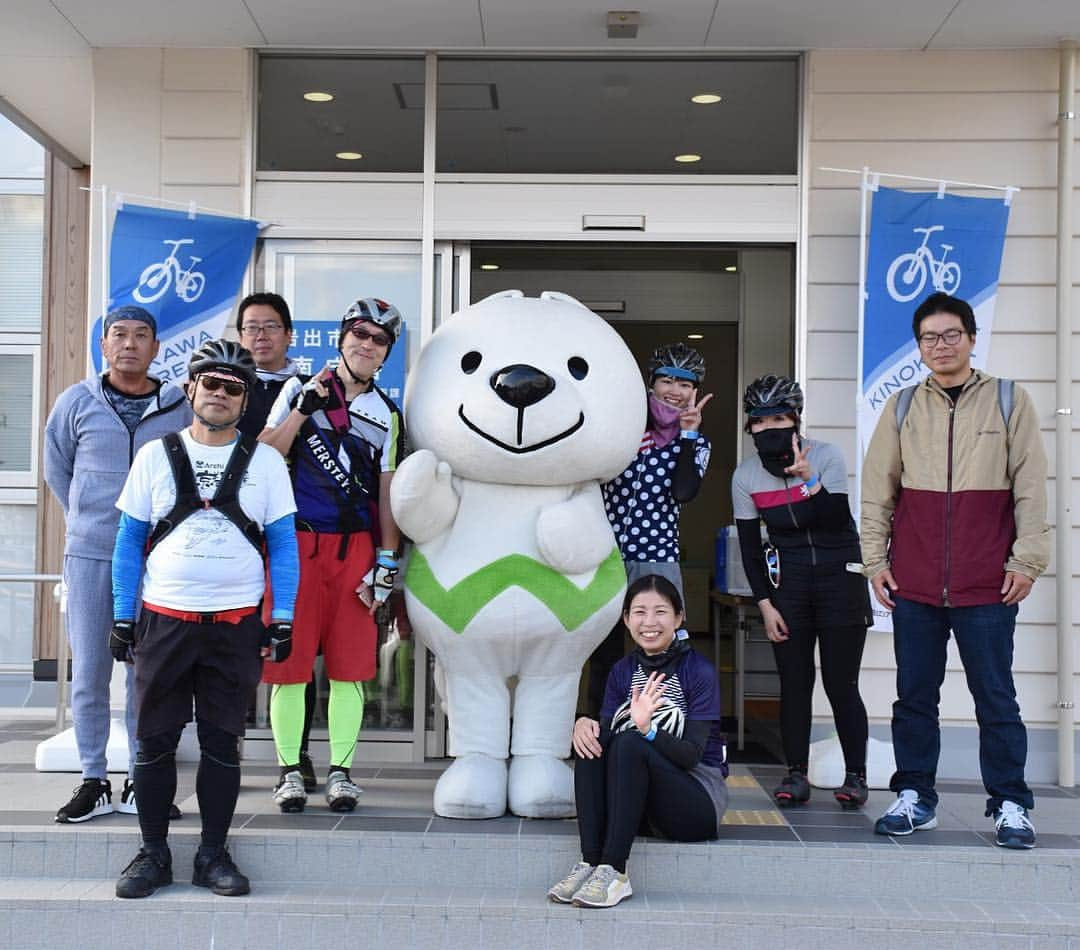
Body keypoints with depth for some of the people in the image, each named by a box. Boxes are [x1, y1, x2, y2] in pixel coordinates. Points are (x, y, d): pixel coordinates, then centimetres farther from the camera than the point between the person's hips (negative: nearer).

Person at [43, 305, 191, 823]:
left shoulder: (179, 407, 2)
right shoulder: (76, 402, 3)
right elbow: (56, 470, 15)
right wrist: (87, 520, 12)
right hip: (88, 553, 0)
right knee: (88, 672, 2)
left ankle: (141, 782, 13)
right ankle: (93, 781, 13)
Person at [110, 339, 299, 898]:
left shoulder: (265, 462, 4)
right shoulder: (155, 456, 5)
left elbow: (283, 545, 4)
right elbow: (129, 542, 7)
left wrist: (282, 619, -3)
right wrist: (122, 618, 2)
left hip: (237, 625, 0)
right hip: (163, 621, 0)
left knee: (222, 743, 6)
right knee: (155, 742, 5)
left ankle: (213, 854, 17)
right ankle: (153, 853, 17)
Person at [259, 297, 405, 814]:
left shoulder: (387, 414, 12)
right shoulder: (300, 389, 7)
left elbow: (387, 494, 12)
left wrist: (387, 562, 6)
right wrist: (304, 409, -11)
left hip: (355, 547, 2)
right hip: (297, 541, -2)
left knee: (350, 666, 3)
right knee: (290, 659, -1)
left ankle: (340, 771, 14)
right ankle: (290, 770, 11)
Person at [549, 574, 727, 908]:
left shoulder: (699, 671, -10)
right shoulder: (623, 671, 6)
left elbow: (692, 754, -18)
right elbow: (604, 735, -1)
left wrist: (647, 729, -36)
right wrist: (584, 725, -24)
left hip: (698, 800, -5)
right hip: (640, 798, 5)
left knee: (630, 743, -30)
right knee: (591, 742, -21)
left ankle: (614, 872, -34)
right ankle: (590, 864, -29)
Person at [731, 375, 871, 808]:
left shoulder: (825, 456, -9)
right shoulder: (745, 476, -1)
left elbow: (838, 522, -17)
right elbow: (749, 545, 3)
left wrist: (808, 479, -28)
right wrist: (765, 604, -2)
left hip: (839, 575, -2)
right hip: (787, 580, 3)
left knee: (841, 683, -4)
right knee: (794, 682, 1)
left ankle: (855, 775, 6)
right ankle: (796, 774, 9)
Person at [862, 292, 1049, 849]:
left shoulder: (1009, 401, 5)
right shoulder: (901, 407, 10)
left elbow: (1030, 488, 2)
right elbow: (876, 490, 10)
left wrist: (1026, 560, -4)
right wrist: (875, 561, 5)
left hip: (987, 584, -2)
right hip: (913, 584, 2)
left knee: (995, 698, 2)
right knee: (914, 696, 8)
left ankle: (1009, 807, 11)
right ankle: (914, 797, 18)